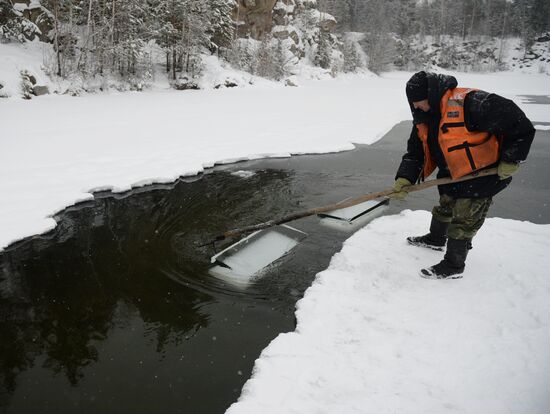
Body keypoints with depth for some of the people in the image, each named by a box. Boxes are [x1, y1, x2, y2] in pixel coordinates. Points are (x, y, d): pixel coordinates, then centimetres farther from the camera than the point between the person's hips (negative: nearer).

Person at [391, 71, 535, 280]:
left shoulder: (469, 103, -30)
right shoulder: (424, 118, -3)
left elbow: (519, 124, -26)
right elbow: (415, 150, 1)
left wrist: (510, 160, -20)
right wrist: (404, 179, -12)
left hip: (482, 174, -8)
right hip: (452, 174, 8)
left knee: (464, 221, 1)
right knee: (445, 208, 26)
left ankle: (454, 266, 17)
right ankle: (436, 239, 51)